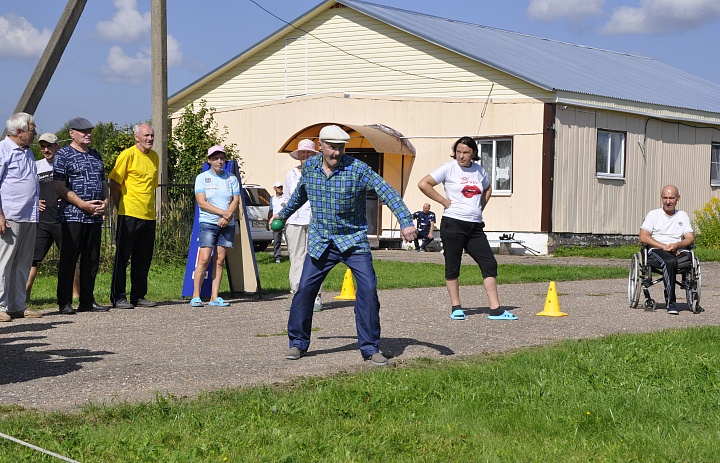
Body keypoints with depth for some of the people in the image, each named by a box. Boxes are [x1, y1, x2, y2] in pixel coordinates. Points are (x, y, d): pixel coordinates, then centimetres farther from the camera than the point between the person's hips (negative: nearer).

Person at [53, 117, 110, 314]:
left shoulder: (96, 155, 19)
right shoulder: (63, 155, -2)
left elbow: (103, 182, 23)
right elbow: (60, 187, -10)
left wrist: (105, 202, 3)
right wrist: (83, 205, -16)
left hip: (95, 217, 7)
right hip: (72, 215, -7)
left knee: (92, 261, 9)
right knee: (68, 260, -4)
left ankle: (87, 301, 16)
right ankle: (65, 303, 1)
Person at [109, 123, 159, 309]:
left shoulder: (154, 157, 13)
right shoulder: (128, 155, -7)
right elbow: (114, 184, -6)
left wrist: (149, 207, 17)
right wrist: (120, 207, -5)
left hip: (149, 215, 6)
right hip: (129, 215, -6)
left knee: (143, 259, 10)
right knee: (122, 257, 0)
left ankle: (138, 296, 18)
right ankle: (118, 297, 4)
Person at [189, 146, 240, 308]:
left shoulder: (231, 179, 13)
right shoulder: (202, 178, 4)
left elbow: (236, 200, 4)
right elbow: (202, 202, -6)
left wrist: (227, 217, -13)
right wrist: (223, 212, -15)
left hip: (227, 225, 3)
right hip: (208, 223, -3)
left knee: (220, 260, 1)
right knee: (204, 259, -12)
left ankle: (214, 297, 2)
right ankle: (196, 296, -8)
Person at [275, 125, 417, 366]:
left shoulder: (358, 168, -14)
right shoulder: (309, 166, 0)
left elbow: (387, 192, -21)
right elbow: (300, 193, 22)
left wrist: (406, 222, -34)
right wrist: (283, 214, 36)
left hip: (353, 240, -3)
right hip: (320, 242, 3)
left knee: (368, 288, -13)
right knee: (305, 289, -2)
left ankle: (370, 348, -2)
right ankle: (298, 342, 15)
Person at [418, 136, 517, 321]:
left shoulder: (479, 170, 11)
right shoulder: (449, 168, -4)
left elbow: (487, 189, 31)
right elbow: (423, 184, -10)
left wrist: (481, 208, 15)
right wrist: (444, 201, -11)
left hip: (475, 226, 5)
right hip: (453, 223, -5)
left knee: (489, 264, -1)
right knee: (453, 266, 1)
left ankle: (495, 309, 1)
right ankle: (456, 308, 11)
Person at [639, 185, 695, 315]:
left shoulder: (683, 216, 24)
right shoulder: (653, 214, 15)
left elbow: (690, 238, 11)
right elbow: (643, 237, 1)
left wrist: (676, 245, -11)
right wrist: (665, 247, -12)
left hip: (679, 252, 3)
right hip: (656, 251, -3)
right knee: (670, 262, -39)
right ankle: (670, 301, -35)